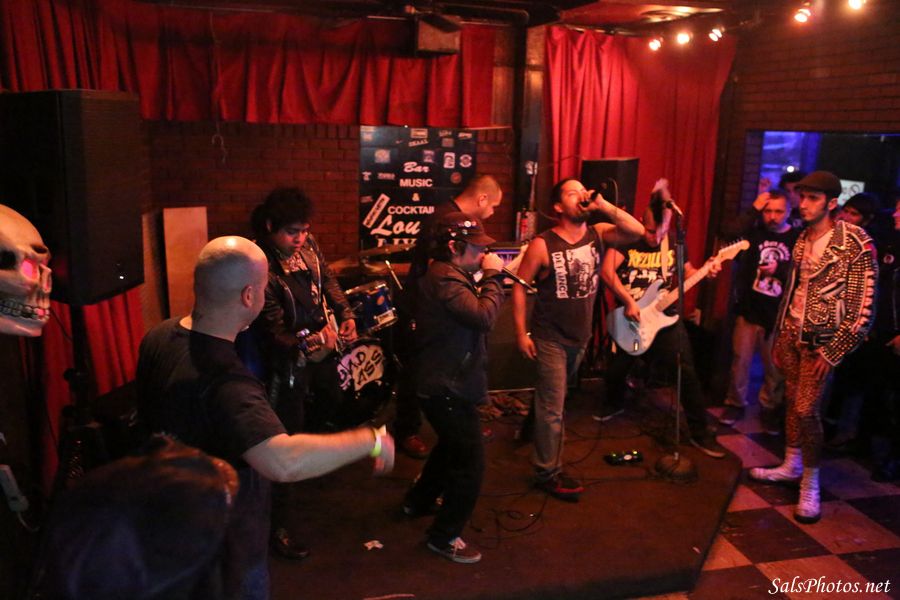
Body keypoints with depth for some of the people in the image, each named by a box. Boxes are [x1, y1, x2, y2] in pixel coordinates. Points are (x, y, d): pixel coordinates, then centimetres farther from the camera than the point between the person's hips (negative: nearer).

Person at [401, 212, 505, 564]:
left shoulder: (447, 274, 11)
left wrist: (488, 278, 0)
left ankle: (419, 502, 47)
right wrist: (492, 277, -21)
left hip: (442, 384, 11)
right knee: (470, 462, -3)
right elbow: (484, 317, -31)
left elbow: (473, 314, 10)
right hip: (449, 389, -11)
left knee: (452, 446, 30)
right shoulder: (445, 280, -23)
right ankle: (444, 537, 10)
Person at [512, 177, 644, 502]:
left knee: (552, 398, 23)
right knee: (553, 407, -1)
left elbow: (637, 231, -16)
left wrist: (603, 205, -23)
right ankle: (547, 474, 12)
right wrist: (521, 332, -14)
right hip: (550, 338, -5)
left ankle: (534, 428, 45)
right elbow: (519, 286, -12)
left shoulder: (597, 234, -3)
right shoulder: (542, 244, -17)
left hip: (581, 336, 6)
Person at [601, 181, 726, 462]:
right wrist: (628, 301, -25)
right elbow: (607, 271, -20)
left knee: (686, 372, -10)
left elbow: (686, 271, 14)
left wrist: (706, 271, -7)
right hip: (631, 319, -1)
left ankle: (700, 433, 1)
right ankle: (614, 405, 46)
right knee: (616, 369, 11)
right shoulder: (627, 241, -9)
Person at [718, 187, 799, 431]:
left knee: (775, 368, 6)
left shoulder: (798, 238, 1)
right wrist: (753, 210, -14)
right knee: (740, 361, 7)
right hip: (749, 310, 1)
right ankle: (735, 404, 24)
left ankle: (769, 409, 24)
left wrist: (779, 269, -18)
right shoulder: (755, 231, 3)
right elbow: (729, 233, -16)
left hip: (778, 315, -1)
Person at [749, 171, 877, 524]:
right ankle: (791, 466, 29)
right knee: (792, 400, 13)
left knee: (806, 409, -10)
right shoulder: (803, 239, 8)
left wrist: (832, 352, -15)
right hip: (791, 333, 6)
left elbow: (863, 308, -15)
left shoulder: (856, 244, -14)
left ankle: (811, 486, 7)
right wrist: (779, 337, 15)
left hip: (821, 340, -6)